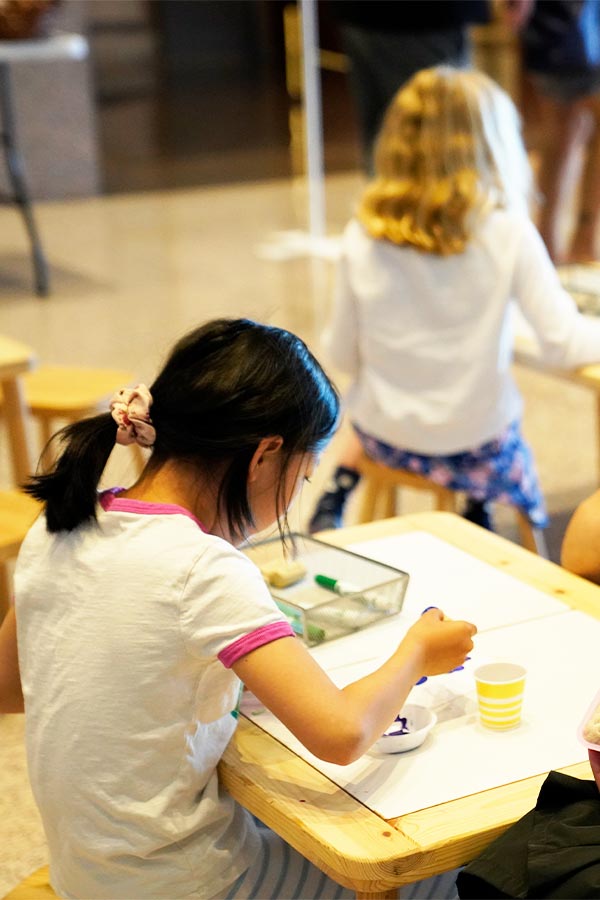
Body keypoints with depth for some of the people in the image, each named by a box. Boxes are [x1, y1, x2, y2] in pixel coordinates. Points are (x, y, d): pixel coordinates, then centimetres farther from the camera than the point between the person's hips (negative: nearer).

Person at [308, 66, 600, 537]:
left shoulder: (363, 237, -14)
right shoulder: (508, 231, -20)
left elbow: (342, 353, -5)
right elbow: (562, 343, -17)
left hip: (386, 435, 1)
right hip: (475, 440, -1)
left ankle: (338, 492, 28)